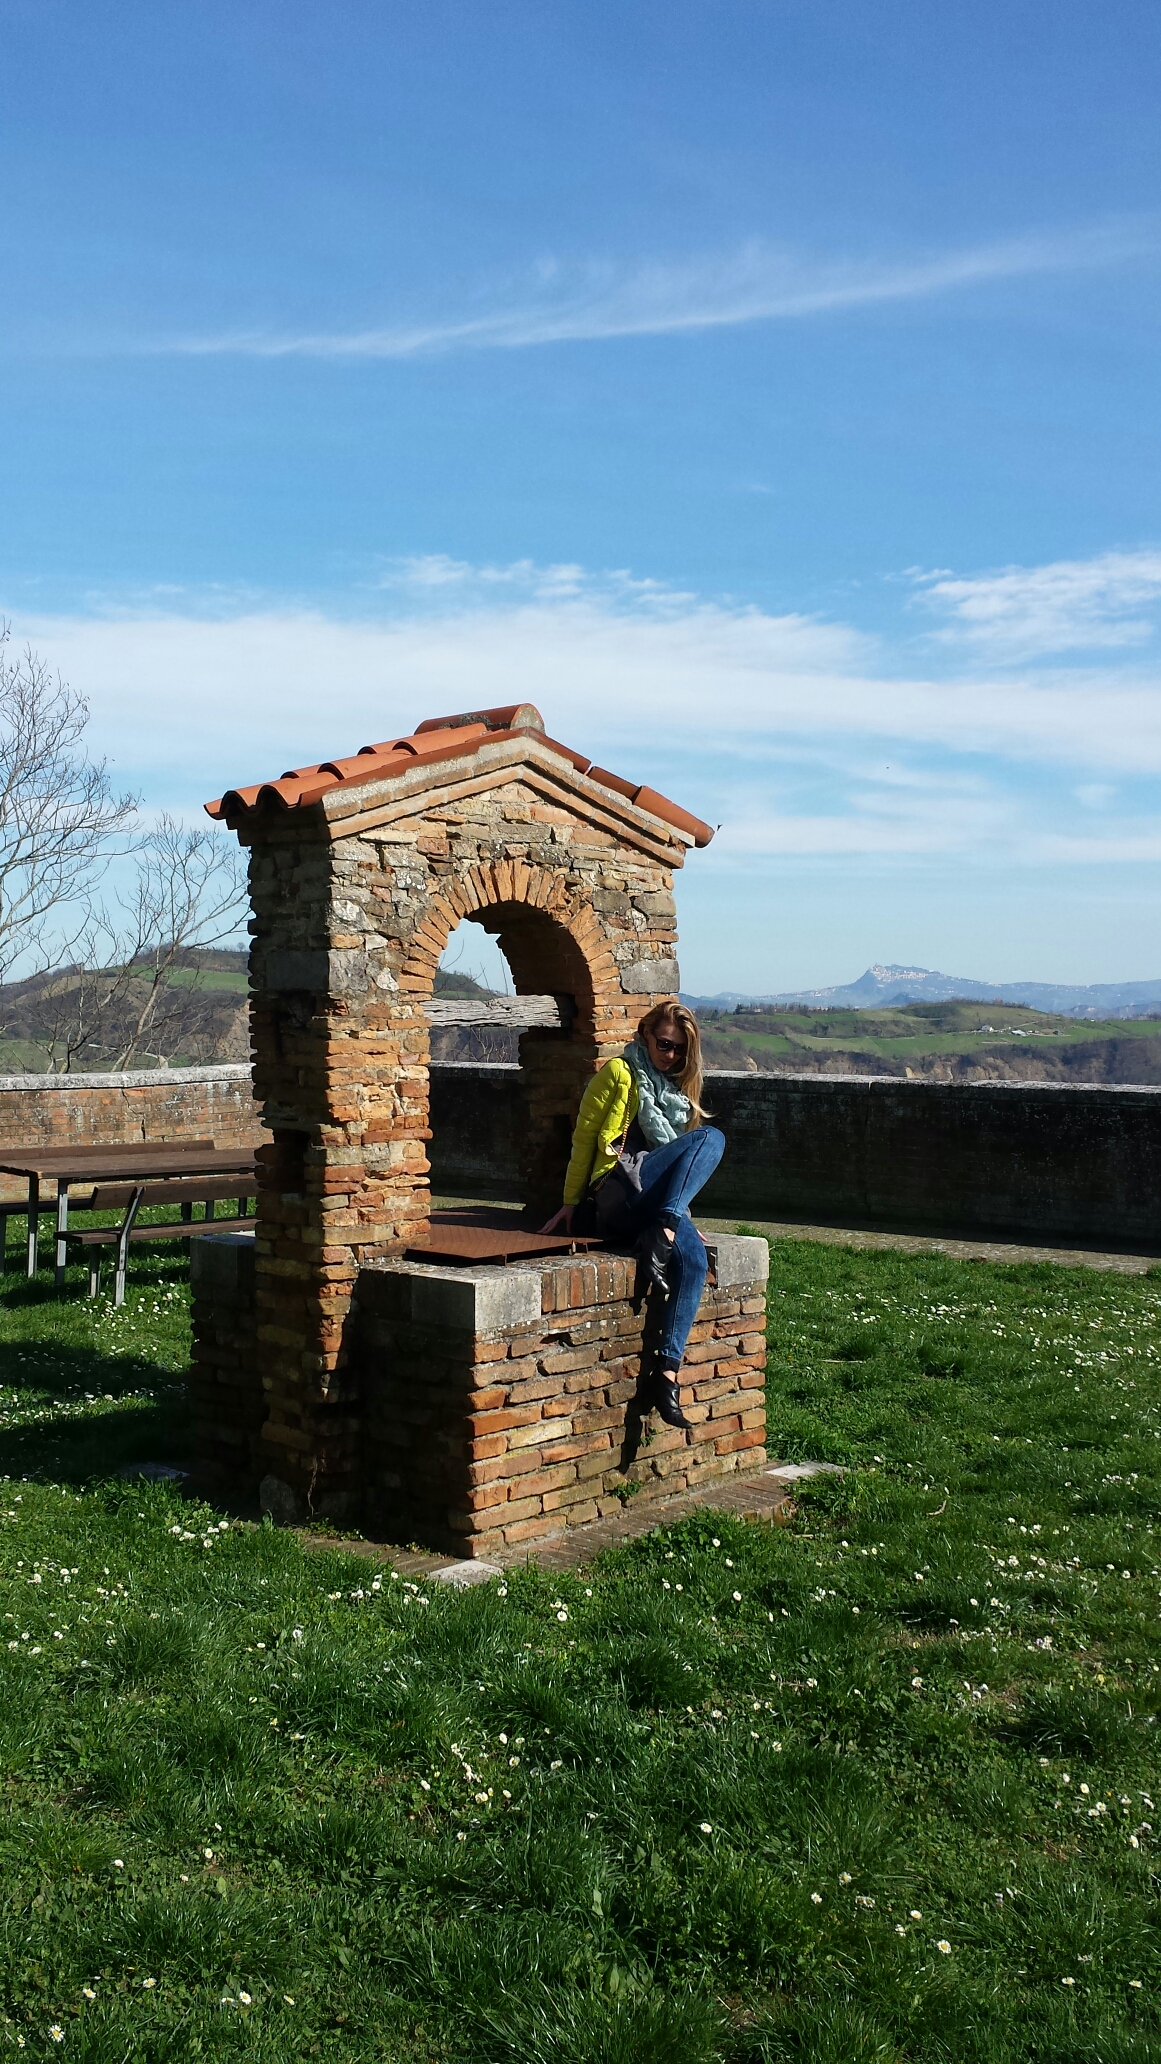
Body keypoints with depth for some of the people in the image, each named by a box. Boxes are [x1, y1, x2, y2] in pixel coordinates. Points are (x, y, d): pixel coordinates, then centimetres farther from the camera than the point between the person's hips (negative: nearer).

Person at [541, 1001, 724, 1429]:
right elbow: (584, 1135, 5)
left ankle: (668, 1374, -38)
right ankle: (662, 1234, -39)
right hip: (619, 1193, -5)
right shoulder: (620, 1073, 8)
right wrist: (571, 1201, 1)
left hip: (659, 1204, 5)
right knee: (711, 1136, -25)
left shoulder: (679, 1090, 28)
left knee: (693, 1258, -30)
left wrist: (678, 1214, 16)